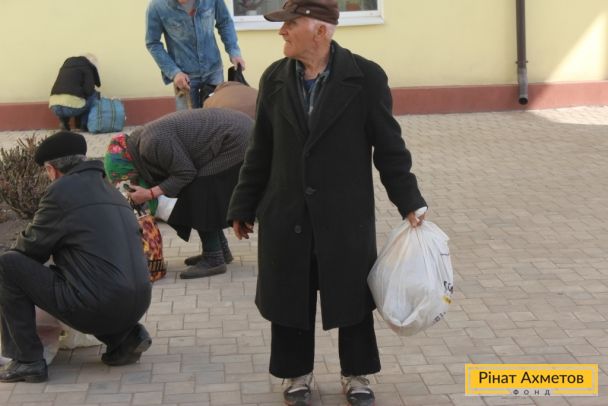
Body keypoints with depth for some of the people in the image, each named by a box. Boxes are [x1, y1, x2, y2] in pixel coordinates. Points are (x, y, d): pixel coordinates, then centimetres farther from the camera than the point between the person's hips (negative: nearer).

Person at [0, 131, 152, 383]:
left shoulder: (61, 190, -3)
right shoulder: (110, 191, 19)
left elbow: (30, 247, 5)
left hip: (96, 308, -8)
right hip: (137, 306, 8)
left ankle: (26, 361, 3)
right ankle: (125, 336, 15)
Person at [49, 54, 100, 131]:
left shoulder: (67, 63, 29)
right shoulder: (87, 67, 9)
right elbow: (89, 90, -2)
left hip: (54, 107, 6)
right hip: (72, 106, -6)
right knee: (94, 95, 20)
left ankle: (63, 121, 16)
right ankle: (83, 124, 15)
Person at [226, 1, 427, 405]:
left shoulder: (366, 77, -9)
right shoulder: (274, 79, 1)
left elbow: (389, 146, -4)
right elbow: (261, 151, 7)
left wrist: (409, 203, -6)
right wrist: (243, 207, 9)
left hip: (346, 217, -2)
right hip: (286, 218, 3)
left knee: (351, 297, 9)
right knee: (289, 298, 10)